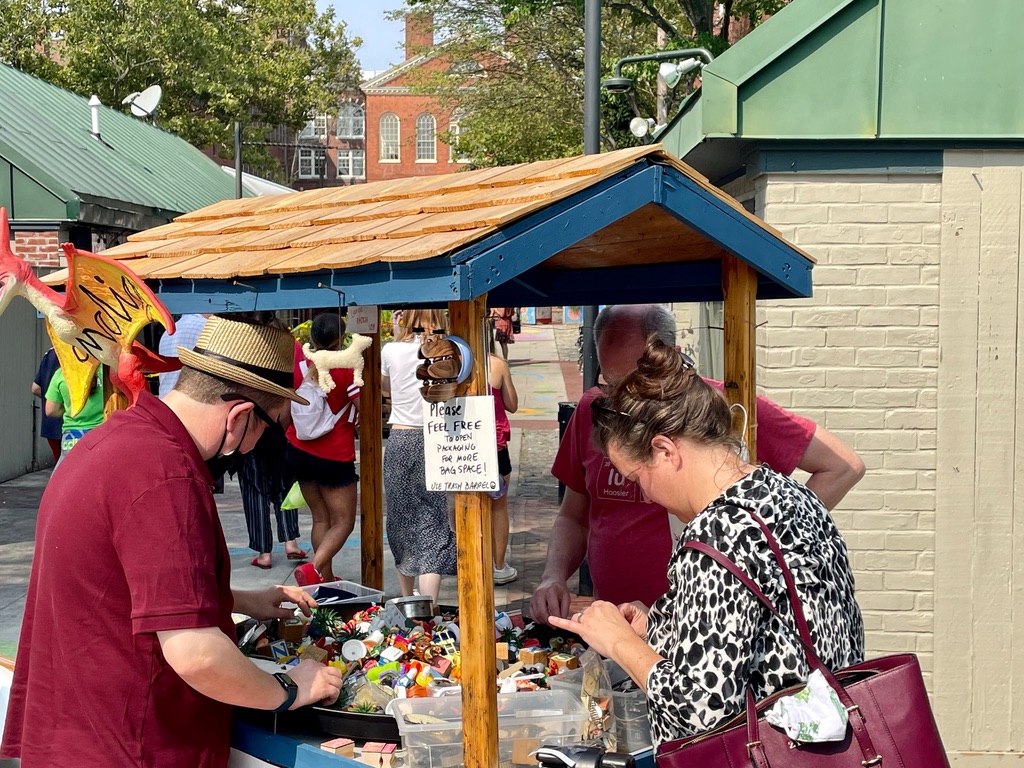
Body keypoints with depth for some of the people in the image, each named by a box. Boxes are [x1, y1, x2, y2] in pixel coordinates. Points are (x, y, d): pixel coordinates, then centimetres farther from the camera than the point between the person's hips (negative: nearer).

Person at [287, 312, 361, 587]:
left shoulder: (296, 356, -5)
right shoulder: (347, 368, -17)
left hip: (298, 450, 5)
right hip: (335, 457, -5)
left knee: (320, 518, 17)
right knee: (343, 522, 4)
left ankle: (327, 579, 17)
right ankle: (313, 568, -19)